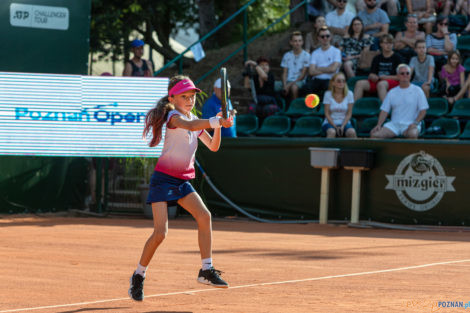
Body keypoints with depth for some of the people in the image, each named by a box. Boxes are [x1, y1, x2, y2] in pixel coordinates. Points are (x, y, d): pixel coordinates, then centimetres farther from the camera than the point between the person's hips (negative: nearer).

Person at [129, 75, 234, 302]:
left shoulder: (196, 121, 14)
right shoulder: (173, 117, -11)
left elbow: (213, 147, 12)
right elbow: (190, 126, -33)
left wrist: (218, 126, -5)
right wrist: (217, 121, -43)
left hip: (182, 181, 7)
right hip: (163, 178, -7)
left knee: (204, 216, -12)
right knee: (160, 232, -12)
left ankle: (206, 270, -7)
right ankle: (138, 276, 6)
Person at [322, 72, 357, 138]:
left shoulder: (349, 94, -1)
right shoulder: (328, 94, -4)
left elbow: (349, 114, 0)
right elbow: (327, 114, -4)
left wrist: (342, 126, -14)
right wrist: (335, 127, -14)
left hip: (344, 122, 1)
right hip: (330, 123, -1)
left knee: (352, 132, -32)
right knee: (332, 132, -36)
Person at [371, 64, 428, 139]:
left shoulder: (417, 90, 9)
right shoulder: (392, 92, 16)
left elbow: (423, 111, 4)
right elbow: (384, 111, 13)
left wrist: (415, 123, -13)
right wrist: (379, 125, -4)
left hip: (410, 124, -3)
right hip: (394, 124, 3)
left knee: (412, 134, -40)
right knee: (375, 134, -24)